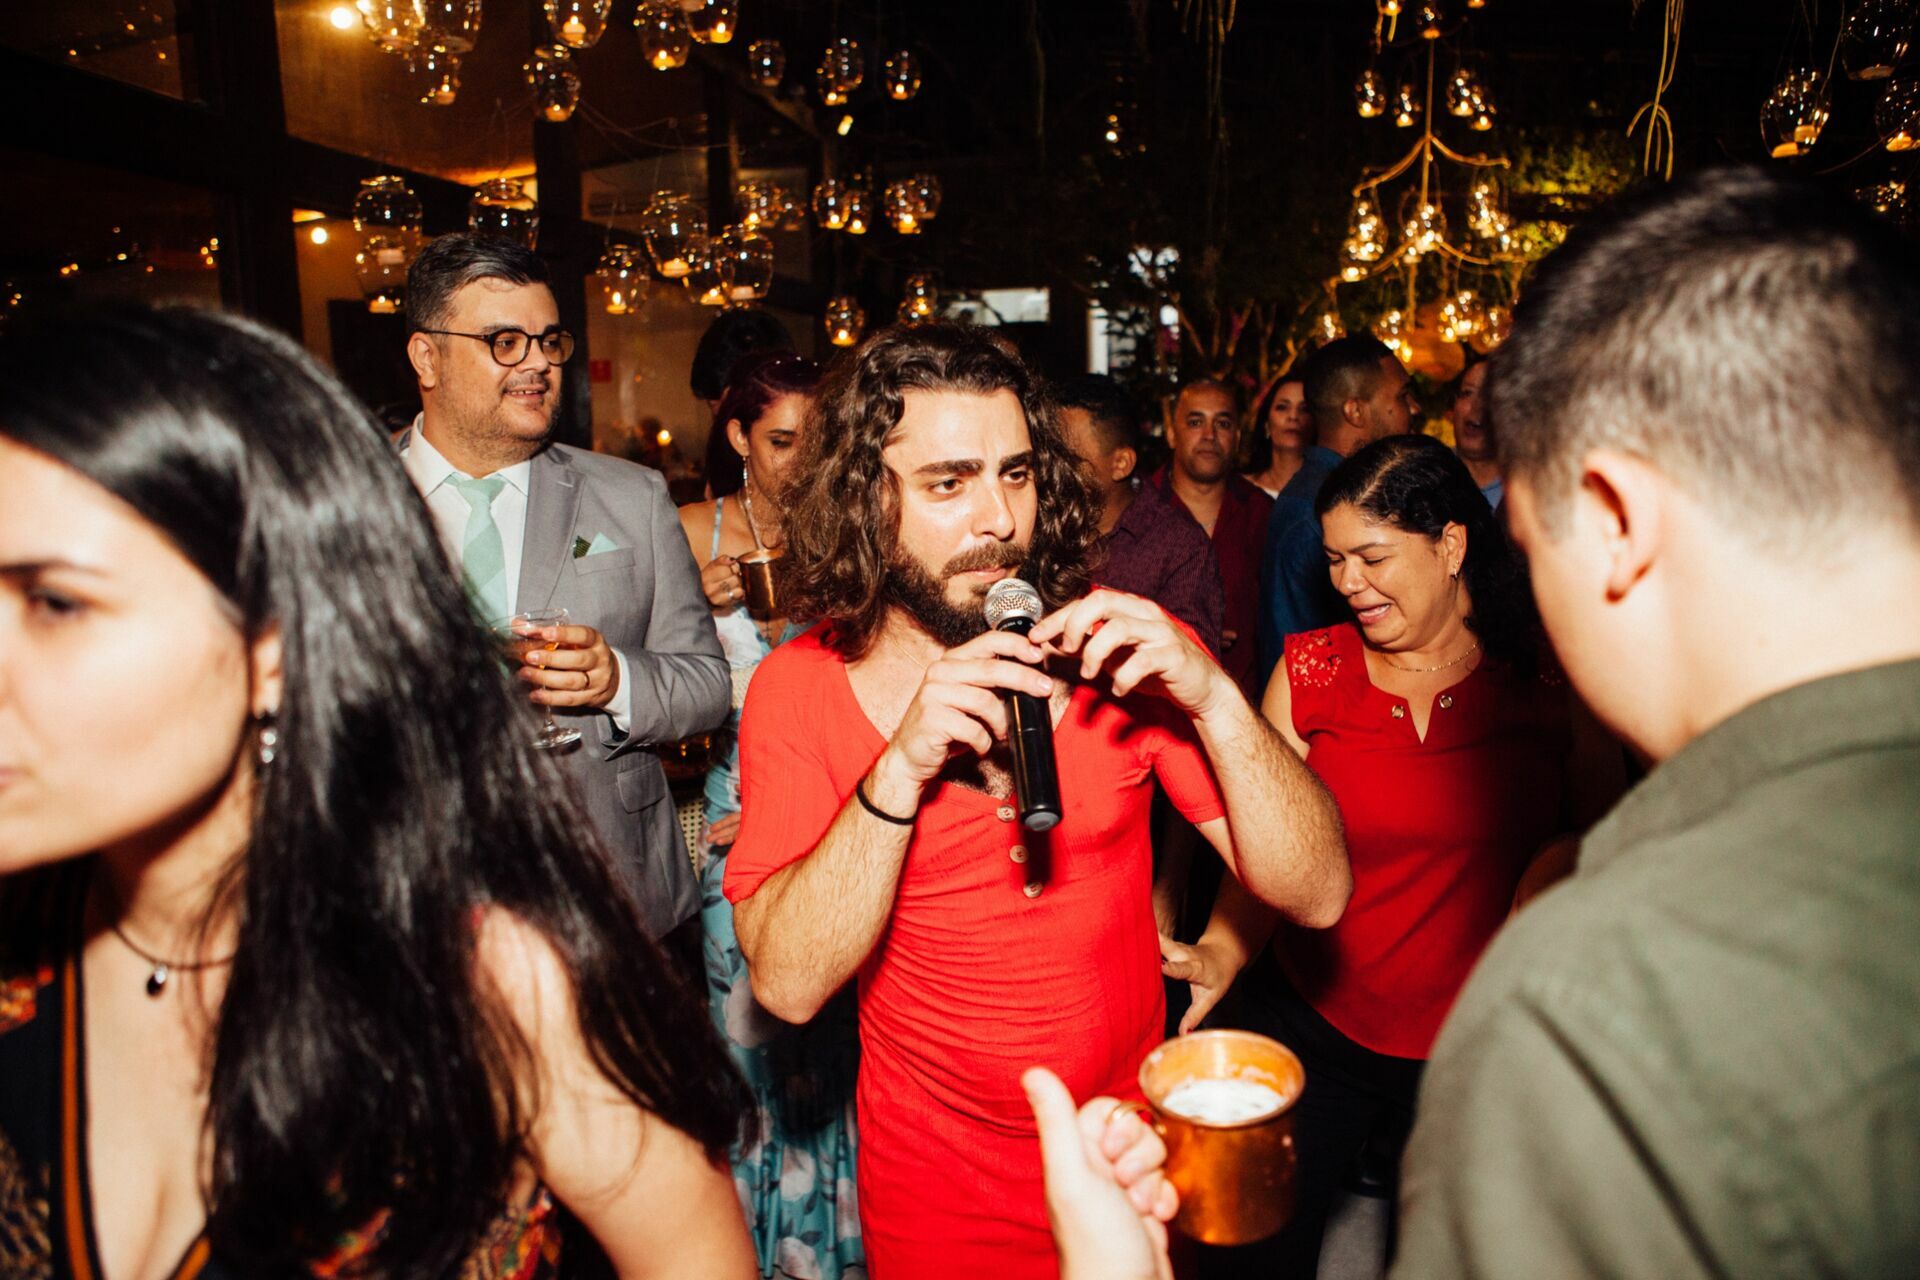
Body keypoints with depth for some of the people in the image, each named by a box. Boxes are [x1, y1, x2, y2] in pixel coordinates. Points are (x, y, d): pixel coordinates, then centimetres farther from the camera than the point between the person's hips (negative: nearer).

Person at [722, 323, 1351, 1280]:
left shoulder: (1112, 645, -12)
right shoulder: (800, 688, -13)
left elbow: (1317, 895, -15)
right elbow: (787, 983, -21)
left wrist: (1213, 698, -29)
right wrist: (900, 769, -32)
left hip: (1131, 1157, 1)